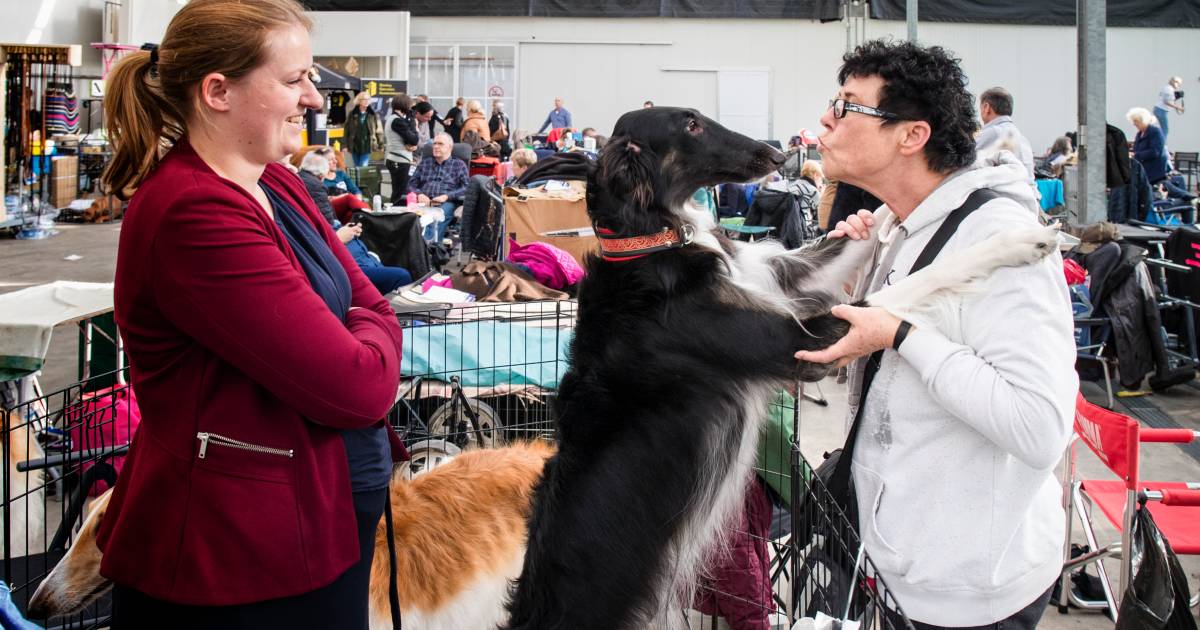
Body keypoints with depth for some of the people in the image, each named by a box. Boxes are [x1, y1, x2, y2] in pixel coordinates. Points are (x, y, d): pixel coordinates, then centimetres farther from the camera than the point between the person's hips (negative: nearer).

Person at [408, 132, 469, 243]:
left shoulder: (459, 165, 19)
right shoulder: (425, 162, 30)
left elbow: (466, 188, 5)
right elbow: (412, 184, 22)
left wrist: (447, 196, -10)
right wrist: (419, 194, -1)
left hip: (446, 203, -2)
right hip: (425, 202, 2)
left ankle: (428, 242, -60)